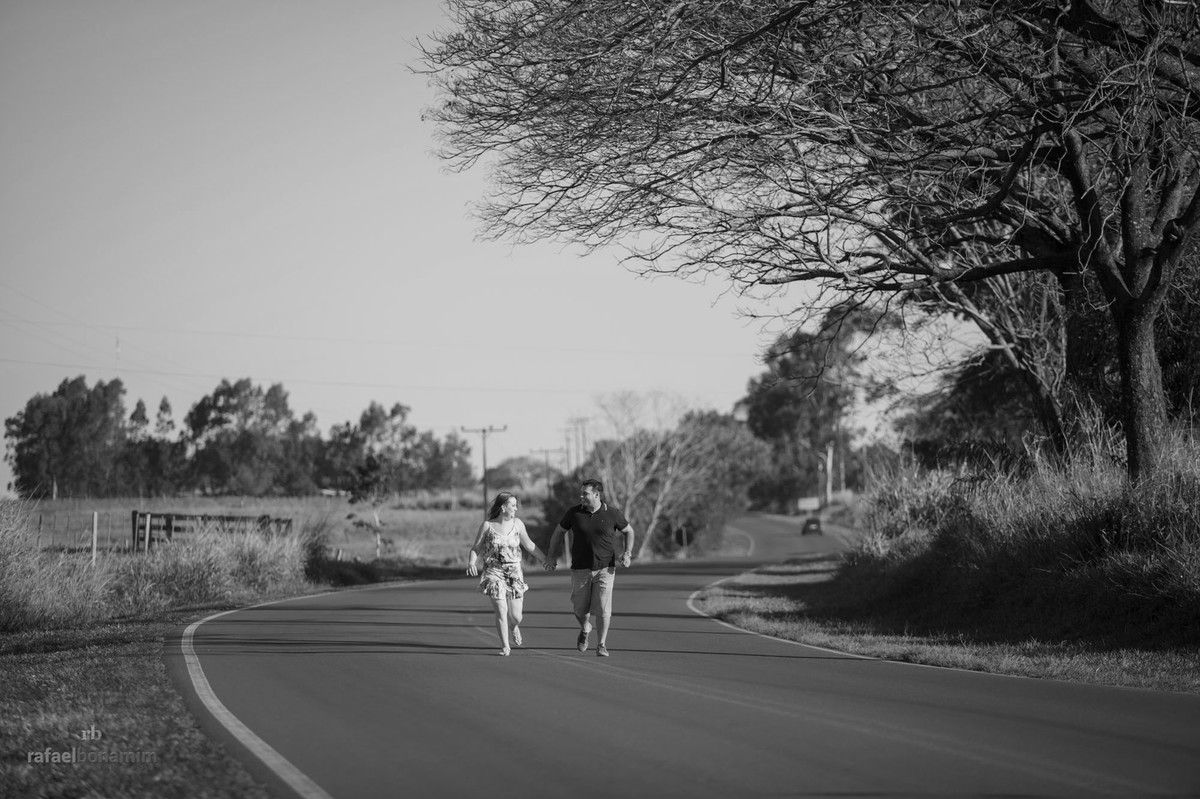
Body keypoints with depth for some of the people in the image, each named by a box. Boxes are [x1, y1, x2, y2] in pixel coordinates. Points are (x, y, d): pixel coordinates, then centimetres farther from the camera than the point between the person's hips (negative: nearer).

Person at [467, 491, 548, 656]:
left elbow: (529, 545, 16)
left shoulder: (517, 524, 3)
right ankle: (505, 646, 4)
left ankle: (514, 626, 38)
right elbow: (476, 548, 1)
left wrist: (546, 560, 18)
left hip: (514, 573, 2)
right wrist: (471, 563, -19)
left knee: (515, 615, 0)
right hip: (494, 572, -2)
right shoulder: (487, 525, -5)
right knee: (501, 610, -12)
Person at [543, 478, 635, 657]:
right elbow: (558, 532, 12)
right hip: (581, 569, 2)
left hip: (605, 569, -1)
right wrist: (550, 556, 8)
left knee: (602, 609, -9)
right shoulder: (574, 512, -3)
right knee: (580, 609, 6)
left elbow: (628, 531, 11)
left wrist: (627, 553, -2)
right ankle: (585, 630, 40)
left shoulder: (612, 513, -5)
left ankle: (601, 646, 6)